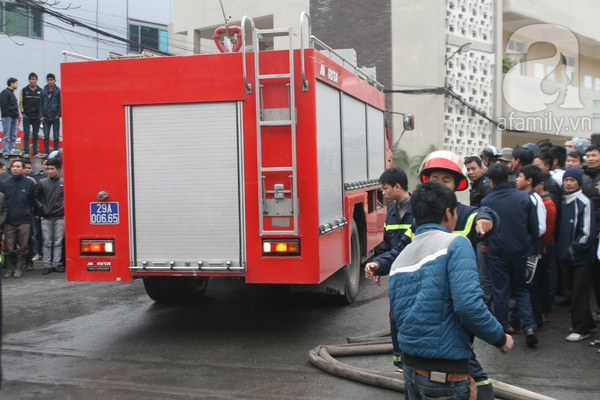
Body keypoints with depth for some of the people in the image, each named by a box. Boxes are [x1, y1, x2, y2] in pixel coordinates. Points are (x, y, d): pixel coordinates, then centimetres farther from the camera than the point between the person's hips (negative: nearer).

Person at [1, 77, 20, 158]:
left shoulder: (12, 93, 20)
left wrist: (17, 115, 14)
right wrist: (7, 114, -19)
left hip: (14, 117, 9)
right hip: (7, 117, -9)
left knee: (13, 136, 10)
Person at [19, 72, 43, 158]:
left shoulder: (40, 91, 6)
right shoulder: (24, 90, 3)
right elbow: (21, 102, 4)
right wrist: (23, 113, -4)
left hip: (37, 116, 1)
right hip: (27, 116, -1)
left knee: (35, 135, 5)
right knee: (26, 134, -3)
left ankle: (35, 152, 8)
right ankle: (26, 152, -3)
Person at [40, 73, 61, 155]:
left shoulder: (58, 91, -2)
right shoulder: (43, 91, 7)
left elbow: (60, 104, -2)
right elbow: (41, 104, 7)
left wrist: (58, 115, -9)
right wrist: (41, 116, 0)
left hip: (55, 117, -3)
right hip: (46, 117, 3)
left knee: (56, 136, 3)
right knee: (46, 137, 4)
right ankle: (46, 153, 9)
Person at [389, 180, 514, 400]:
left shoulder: (400, 258, 10)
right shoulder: (455, 244, -11)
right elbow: (469, 304, -21)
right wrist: (500, 338, -7)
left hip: (410, 366, 7)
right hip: (445, 373, -7)